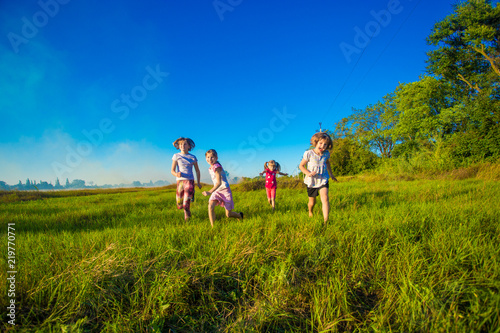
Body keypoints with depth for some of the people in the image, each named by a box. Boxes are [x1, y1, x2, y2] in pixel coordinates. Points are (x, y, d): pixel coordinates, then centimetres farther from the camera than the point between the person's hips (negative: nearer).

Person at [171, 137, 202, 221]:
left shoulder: (192, 157, 6)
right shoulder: (176, 156, 6)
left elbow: (197, 170, 16)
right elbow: (172, 171, 3)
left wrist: (198, 182, 13)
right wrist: (176, 174, -19)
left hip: (190, 181, -1)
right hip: (180, 181, 1)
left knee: (186, 205, -15)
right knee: (180, 206, 6)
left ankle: (187, 216, 13)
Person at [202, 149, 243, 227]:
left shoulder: (217, 167, -20)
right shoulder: (210, 168, 5)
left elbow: (219, 183, -28)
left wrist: (210, 192, -36)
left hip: (225, 190, -6)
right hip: (217, 191, 7)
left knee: (228, 215, 4)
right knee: (210, 205, -22)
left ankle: (240, 215, 36)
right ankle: (212, 226, -15)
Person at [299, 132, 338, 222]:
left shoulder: (326, 154, -5)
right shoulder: (309, 153, -17)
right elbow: (301, 165, -8)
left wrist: (331, 174, 26)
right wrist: (308, 173, -26)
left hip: (323, 180, 1)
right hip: (311, 182, -1)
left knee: (325, 198, -21)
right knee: (312, 202, 13)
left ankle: (326, 220, -20)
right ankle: (310, 213, 47)